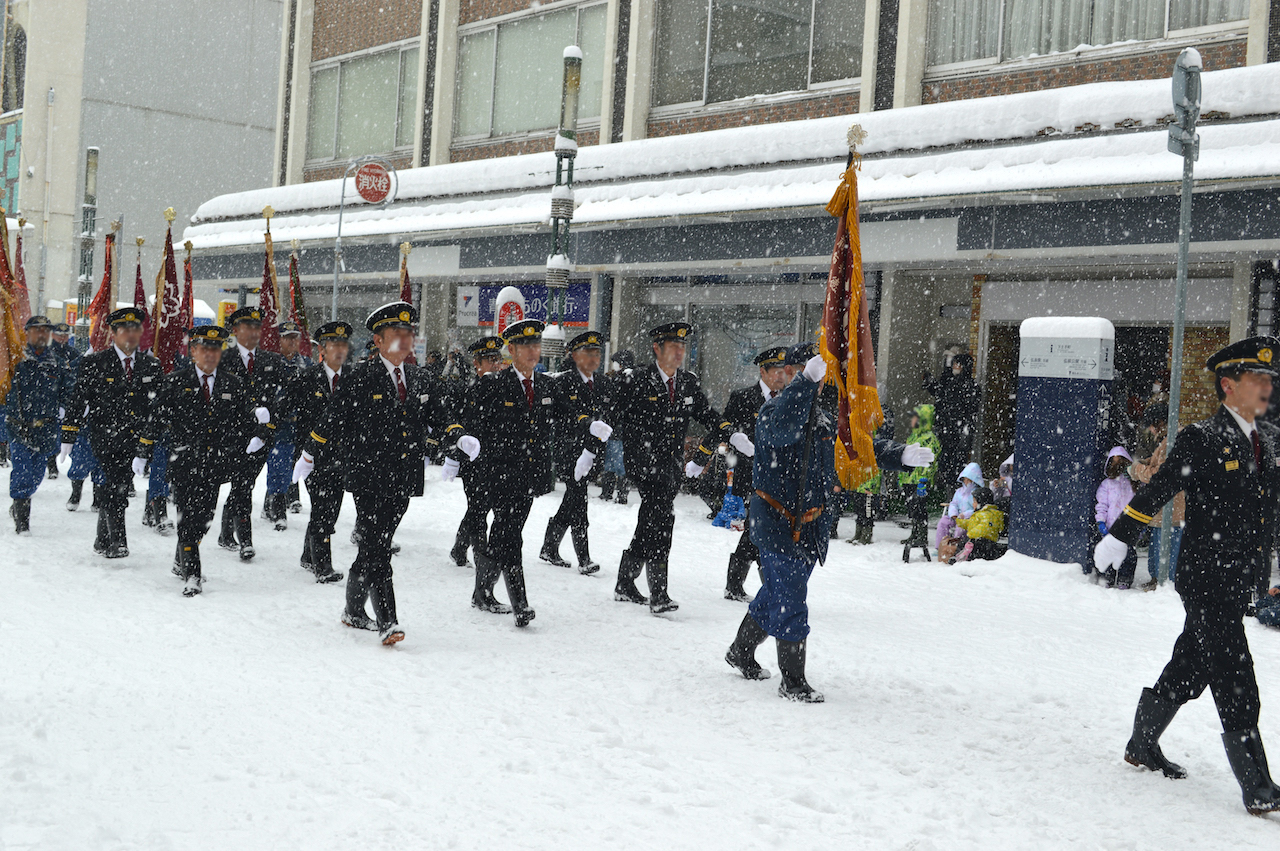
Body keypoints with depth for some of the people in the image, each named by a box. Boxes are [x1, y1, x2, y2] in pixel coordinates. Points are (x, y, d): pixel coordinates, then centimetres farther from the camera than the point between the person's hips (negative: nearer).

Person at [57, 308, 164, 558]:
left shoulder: (151, 366, 10)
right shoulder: (95, 363, 0)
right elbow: (78, 401, 1)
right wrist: (68, 438, -1)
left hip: (136, 441, 3)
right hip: (105, 438, -3)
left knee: (118, 490, 9)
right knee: (114, 488, -15)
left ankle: (103, 541, 24)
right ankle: (116, 541, -8)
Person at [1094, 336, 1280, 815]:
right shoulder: (1201, 440, -10)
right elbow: (1157, 491, -8)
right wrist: (1120, 537, -8)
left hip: (1237, 582, 8)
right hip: (1205, 578, -8)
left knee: (1190, 670, 17)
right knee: (1235, 682, -9)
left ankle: (1142, 746, 33)